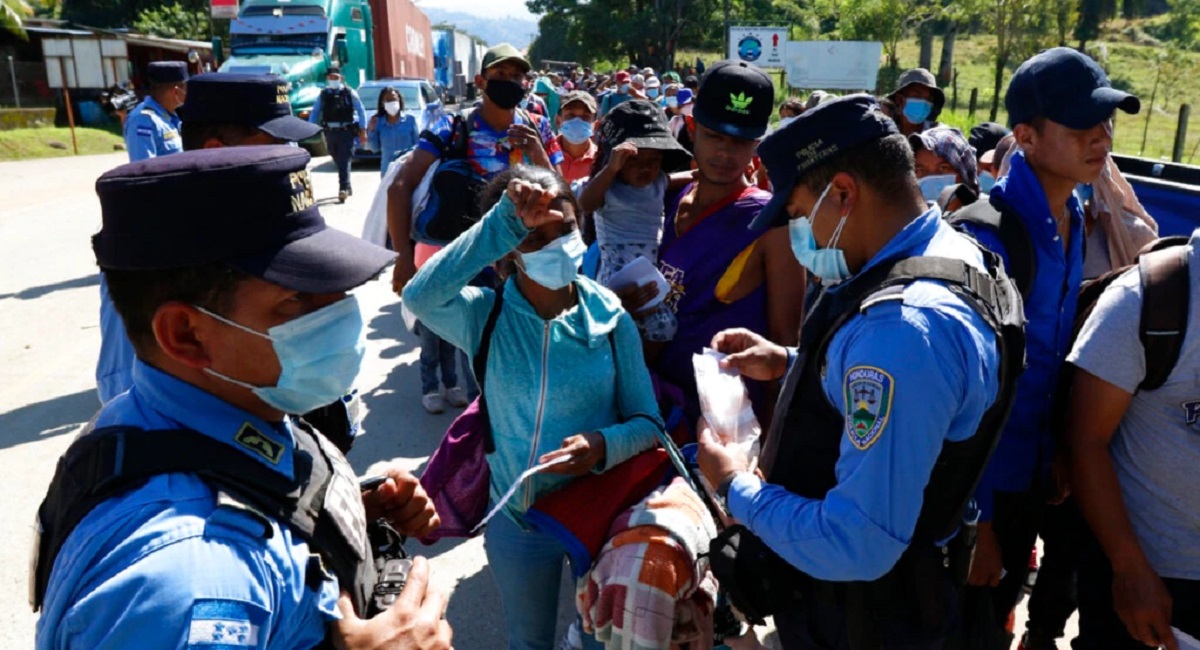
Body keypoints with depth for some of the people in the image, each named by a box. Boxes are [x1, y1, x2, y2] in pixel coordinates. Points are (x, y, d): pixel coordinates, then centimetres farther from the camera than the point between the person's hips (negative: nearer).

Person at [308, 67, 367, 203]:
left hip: (346, 131, -4)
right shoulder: (323, 94, 9)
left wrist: (363, 130, -6)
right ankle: (347, 187, 28)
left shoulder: (349, 93, 1)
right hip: (330, 132, 4)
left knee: (344, 161, -11)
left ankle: (343, 189, -16)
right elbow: (315, 113, 8)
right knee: (338, 162, 12)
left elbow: (361, 111, 1)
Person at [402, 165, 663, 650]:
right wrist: (502, 223, -37)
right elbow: (419, 296, -36)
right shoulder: (486, 315, -14)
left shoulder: (609, 316, -12)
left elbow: (648, 421, -9)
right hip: (518, 516, 0)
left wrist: (605, 445, -30)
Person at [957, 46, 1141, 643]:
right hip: (974, 486, -7)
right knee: (961, 626, 13)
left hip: (1031, 476, 7)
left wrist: (1056, 456, 12)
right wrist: (974, 520, -20)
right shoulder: (985, 232, -25)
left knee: (997, 616, 26)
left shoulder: (1072, 221, 1)